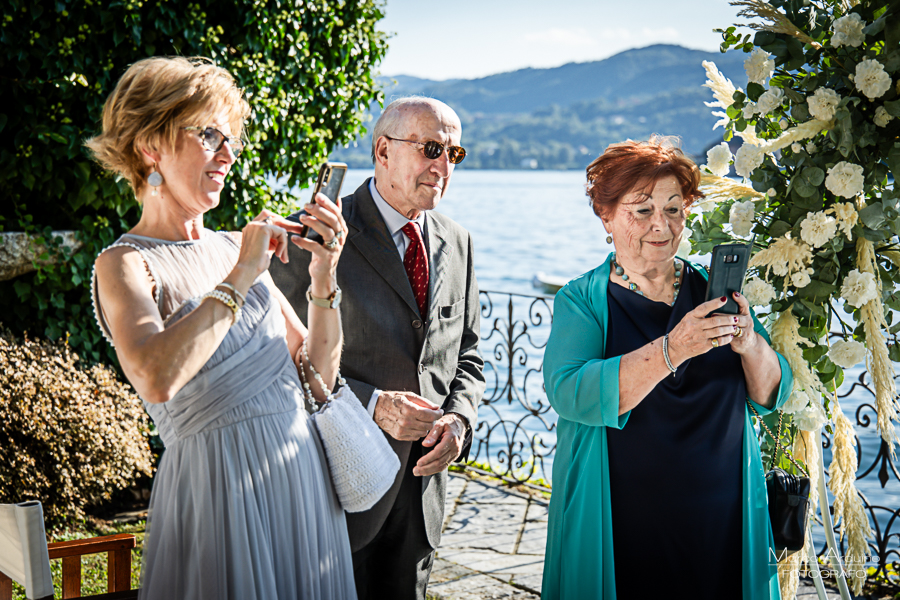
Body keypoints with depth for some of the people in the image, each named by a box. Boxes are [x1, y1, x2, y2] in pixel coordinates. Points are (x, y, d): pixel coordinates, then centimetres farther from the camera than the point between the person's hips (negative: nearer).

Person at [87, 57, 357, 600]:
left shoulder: (236, 249, 9)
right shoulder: (124, 264, -8)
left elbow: (319, 375, 8)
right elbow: (156, 380, -29)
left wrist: (324, 279, -6)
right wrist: (239, 279, -21)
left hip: (303, 471, 6)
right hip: (220, 487, -6)